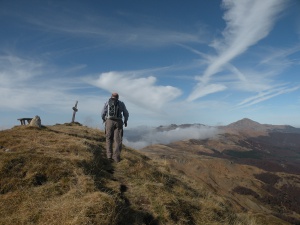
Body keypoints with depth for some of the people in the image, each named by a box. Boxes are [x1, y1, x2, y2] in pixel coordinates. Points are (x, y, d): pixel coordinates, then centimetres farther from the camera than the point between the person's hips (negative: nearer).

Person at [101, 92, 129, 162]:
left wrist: (104, 120, 30)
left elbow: (103, 114, 10)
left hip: (109, 121, 0)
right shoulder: (121, 103, 13)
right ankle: (116, 157, -10)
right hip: (118, 122, 0)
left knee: (109, 139, 14)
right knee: (118, 140, 0)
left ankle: (109, 155, 4)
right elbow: (126, 114, 16)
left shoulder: (107, 103, 11)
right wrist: (125, 121, 34)